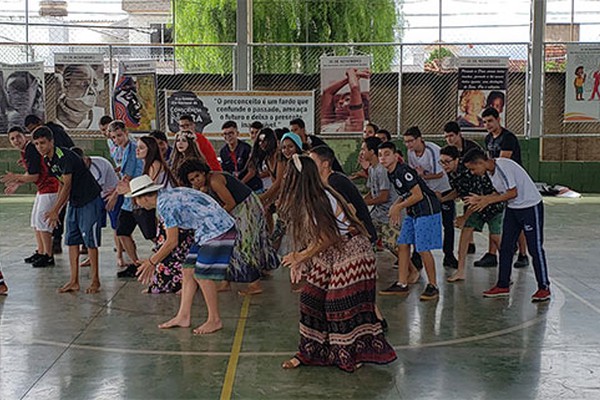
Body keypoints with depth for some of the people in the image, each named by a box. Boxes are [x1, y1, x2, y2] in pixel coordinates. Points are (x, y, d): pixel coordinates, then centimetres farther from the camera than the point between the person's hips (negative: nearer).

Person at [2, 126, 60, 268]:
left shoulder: (32, 150, -20)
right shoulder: (25, 152, 10)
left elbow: (34, 176, -22)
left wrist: (16, 177, -14)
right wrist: (17, 184, 15)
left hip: (50, 188, -11)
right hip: (42, 189, 11)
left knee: (42, 221, -9)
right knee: (35, 220, 15)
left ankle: (48, 256, -3)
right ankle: (40, 252, 24)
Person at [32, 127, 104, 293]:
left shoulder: (65, 156, -21)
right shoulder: (47, 160, 6)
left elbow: (67, 185, -21)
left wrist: (55, 210, -20)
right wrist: (56, 210, 11)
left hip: (90, 201, -9)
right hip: (74, 202, 9)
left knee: (89, 240, -5)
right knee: (72, 240, 7)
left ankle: (95, 280, 4)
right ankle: (74, 281, 12)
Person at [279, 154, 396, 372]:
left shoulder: (321, 200, -25)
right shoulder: (301, 201, 3)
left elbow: (327, 239, -21)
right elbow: (309, 236, 9)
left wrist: (300, 257, -11)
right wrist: (298, 261, 0)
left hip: (351, 254, -9)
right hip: (329, 257, 10)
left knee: (345, 305, -5)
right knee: (312, 299, 9)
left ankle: (354, 354, 10)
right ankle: (309, 352, 20)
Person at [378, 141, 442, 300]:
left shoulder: (403, 171, -20)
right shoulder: (391, 174, 10)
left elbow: (418, 195, -20)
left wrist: (398, 207, -11)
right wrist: (395, 205, 4)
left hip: (427, 211, -10)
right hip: (413, 212, 10)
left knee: (423, 249, -8)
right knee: (403, 245, 7)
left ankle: (433, 286, 6)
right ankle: (402, 284, 14)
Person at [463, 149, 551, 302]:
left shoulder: (502, 166, -25)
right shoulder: (490, 171, 3)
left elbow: (512, 193, -25)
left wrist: (488, 200, -20)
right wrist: (480, 198, 0)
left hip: (531, 207, -9)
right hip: (513, 209, 9)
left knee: (535, 248, -3)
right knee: (505, 248, 7)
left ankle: (544, 288, 7)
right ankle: (503, 286, 14)